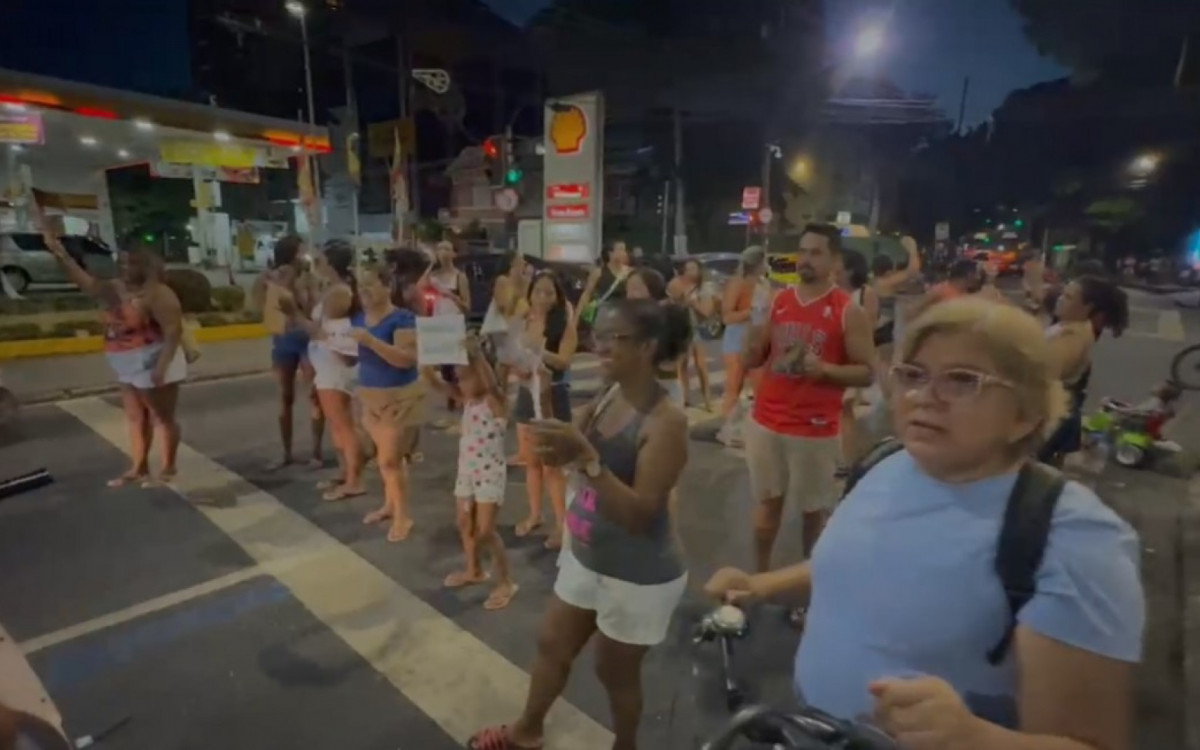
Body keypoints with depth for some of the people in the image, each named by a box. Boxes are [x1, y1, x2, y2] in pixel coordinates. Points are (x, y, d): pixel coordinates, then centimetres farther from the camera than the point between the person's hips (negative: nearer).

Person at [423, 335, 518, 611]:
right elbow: (436, 382, 0)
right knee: (464, 524, 19)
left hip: (490, 473, -8)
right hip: (466, 470, 8)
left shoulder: (495, 399, -17)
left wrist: (476, 354, -47)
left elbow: (490, 382, -39)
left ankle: (505, 583, 12)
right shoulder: (465, 399, 4)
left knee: (485, 531, -5)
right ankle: (474, 571, 41)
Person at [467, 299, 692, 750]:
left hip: (639, 577, -7)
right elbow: (560, 455, 4)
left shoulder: (666, 422, -26)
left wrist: (585, 456, -39)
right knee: (552, 644, 24)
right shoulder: (607, 398, -3)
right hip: (585, 557, 8)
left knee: (614, 670, 16)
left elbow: (639, 514, -31)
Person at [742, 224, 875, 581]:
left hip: (815, 429, -4)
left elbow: (867, 373, -6)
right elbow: (753, 360, 10)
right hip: (765, 421, 4)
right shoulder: (778, 301, 6)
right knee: (767, 501, 15)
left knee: (814, 509, 10)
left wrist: (825, 369, -23)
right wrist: (756, 336, -11)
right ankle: (760, 576, 30)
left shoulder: (849, 311, -7)